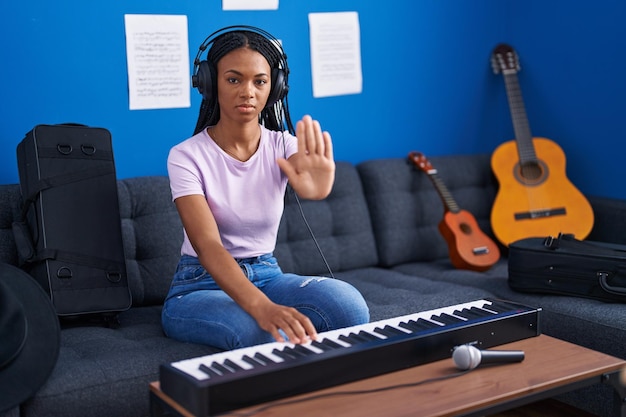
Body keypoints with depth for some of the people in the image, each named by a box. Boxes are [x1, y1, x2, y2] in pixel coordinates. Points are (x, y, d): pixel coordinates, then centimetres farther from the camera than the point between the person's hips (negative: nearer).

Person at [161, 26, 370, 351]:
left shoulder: (283, 146, -4)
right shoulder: (186, 157, -15)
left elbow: (304, 182, -29)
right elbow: (207, 246, -28)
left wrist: (317, 187, -57)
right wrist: (261, 307, -47)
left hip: (266, 276, 4)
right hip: (200, 285, -4)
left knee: (348, 305, -27)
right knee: (272, 336, -36)